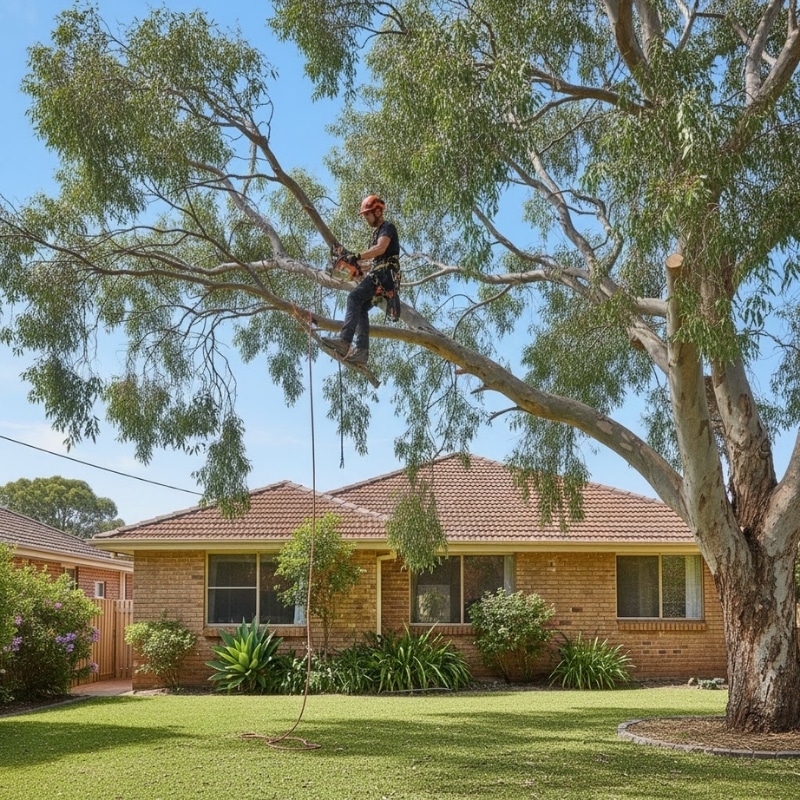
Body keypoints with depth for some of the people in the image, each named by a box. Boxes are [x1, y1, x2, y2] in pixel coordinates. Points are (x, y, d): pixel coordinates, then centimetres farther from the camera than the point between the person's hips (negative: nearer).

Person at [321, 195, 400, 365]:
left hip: (384, 274, -10)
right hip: (376, 274, 10)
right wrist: (360, 265, 14)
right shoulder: (376, 232, 28)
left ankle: (344, 340, -38)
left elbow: (381, 249, -23)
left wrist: (357, 257, -29)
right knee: (361, 309, 0)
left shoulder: (388, 227, -2)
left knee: (354, 297, -25)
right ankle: (361, 350, -10)